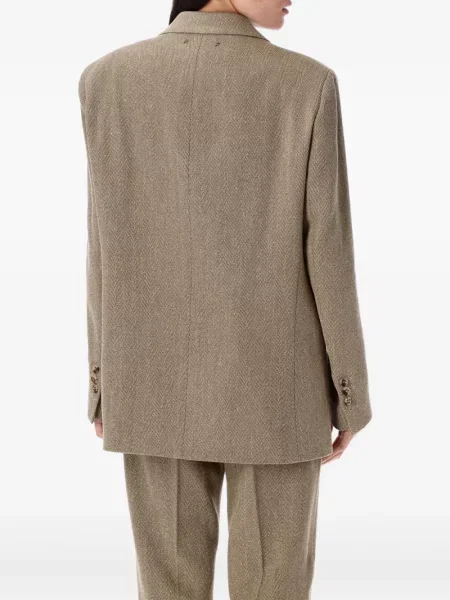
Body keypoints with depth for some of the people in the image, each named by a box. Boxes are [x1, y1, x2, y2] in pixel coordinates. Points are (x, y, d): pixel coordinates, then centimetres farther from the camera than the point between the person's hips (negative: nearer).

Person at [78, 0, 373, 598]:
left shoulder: (106, 79, -7)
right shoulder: (307, 85, -13)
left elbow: (109, 252, -4)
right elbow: (328, 254, -11)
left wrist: (105, 384, 7)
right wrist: (351, 395, 0)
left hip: (161, 384, 2)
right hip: (274, 390, -2)